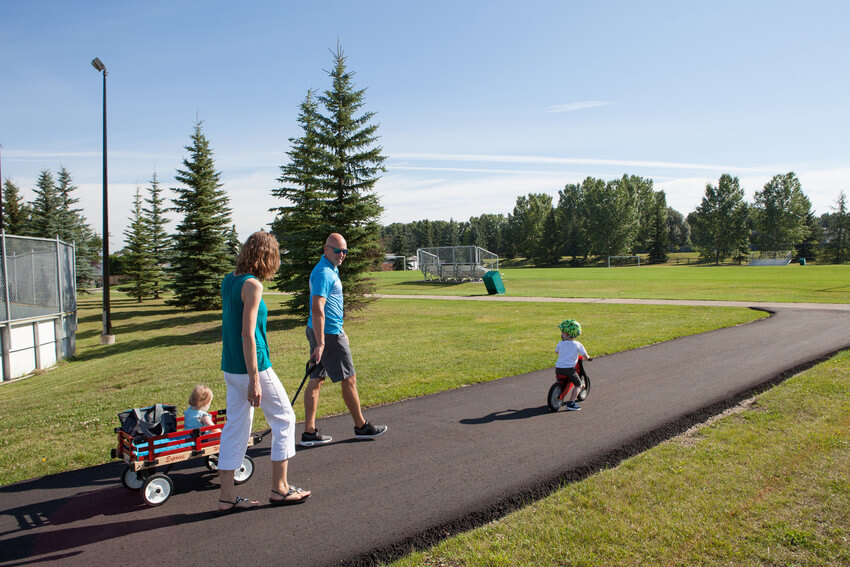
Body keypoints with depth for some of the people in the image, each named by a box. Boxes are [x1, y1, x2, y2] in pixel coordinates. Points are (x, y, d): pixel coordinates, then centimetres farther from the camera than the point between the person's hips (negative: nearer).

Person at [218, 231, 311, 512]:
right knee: (284, 419, 8)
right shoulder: (252, 285, -17)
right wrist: (254, 380, -19)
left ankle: (227, 496, 18)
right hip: (253, 366, -8)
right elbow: (247, 334, -21)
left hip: (230, 367, 8)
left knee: (236, 426, 13)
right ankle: (279, 488, 16)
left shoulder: (228, 281, 8)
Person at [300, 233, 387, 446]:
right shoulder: (324, 273, -18)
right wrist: (321, 343, -29)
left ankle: (309, 432, 12)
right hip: (328, 335, -10)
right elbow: (317, 309, -26)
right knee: (349, 379, 3)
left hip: (322, 332, 10)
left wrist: (341, 332, 30)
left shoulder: (330, 270, 16)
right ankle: (361, 426, 17)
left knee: (316, 380, 9)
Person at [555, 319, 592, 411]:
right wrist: (588, 358, 21)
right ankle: (571, 403, 1)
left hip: (558, 368, 4)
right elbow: (585, 357, -2)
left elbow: (556, 352, 25)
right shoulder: (578, 345, -2)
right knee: (578, 384, 12)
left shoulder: (561, 343, 5)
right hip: (569, 369, -3)